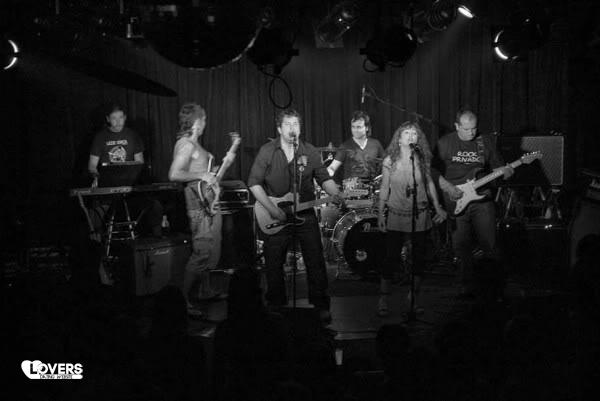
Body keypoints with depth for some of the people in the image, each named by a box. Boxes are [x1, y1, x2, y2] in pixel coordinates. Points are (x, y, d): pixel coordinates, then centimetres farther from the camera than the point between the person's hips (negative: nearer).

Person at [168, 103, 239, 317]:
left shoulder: (195, 144, 16)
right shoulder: (186, 144, -15)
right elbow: (174, 174, -26)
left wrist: (225, 163, 14)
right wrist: (202, 176, -21)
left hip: (210, 203, 10)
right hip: (200, 205, -10)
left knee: (212, 251, 18)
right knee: (202, 253, -10)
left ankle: (206, 291, 32)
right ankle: (183, 300, -3)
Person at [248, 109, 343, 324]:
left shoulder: (309, 151, 3)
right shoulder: (267, 151, -4)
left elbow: (324, 178, 7)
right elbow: (254, 183, -5)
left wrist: (335, 194, -14)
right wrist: (272, 209, -13)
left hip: (305, 215, 1)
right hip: (275, 217, -1)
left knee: (316, 261, 0)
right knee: (273, 263, 6)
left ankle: (321, 305, 12)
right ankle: (276, 304, 23)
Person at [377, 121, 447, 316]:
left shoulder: (422, 159, -2)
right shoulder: (390, 161, -7)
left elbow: (429, 183, 9)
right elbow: (384, 188, 0)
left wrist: (438, 207, 7)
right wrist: (380, 214, 0)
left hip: (420, 215, 2)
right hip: (396, 216, -2)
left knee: (419, 257, 8)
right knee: (391, 257, -4)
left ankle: (414, 296, 26)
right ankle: (383, 299, 8)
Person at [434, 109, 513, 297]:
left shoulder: (486, 141, 7)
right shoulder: (445, 143, 2)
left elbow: (495, 166, 15)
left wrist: (504, 171, -8)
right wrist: (448, 188, -9)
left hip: (481, 199, 1)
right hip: (456, 202, 0)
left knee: (489, 244, -5)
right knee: (461, 246, 1)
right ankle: (466, 286, 15)